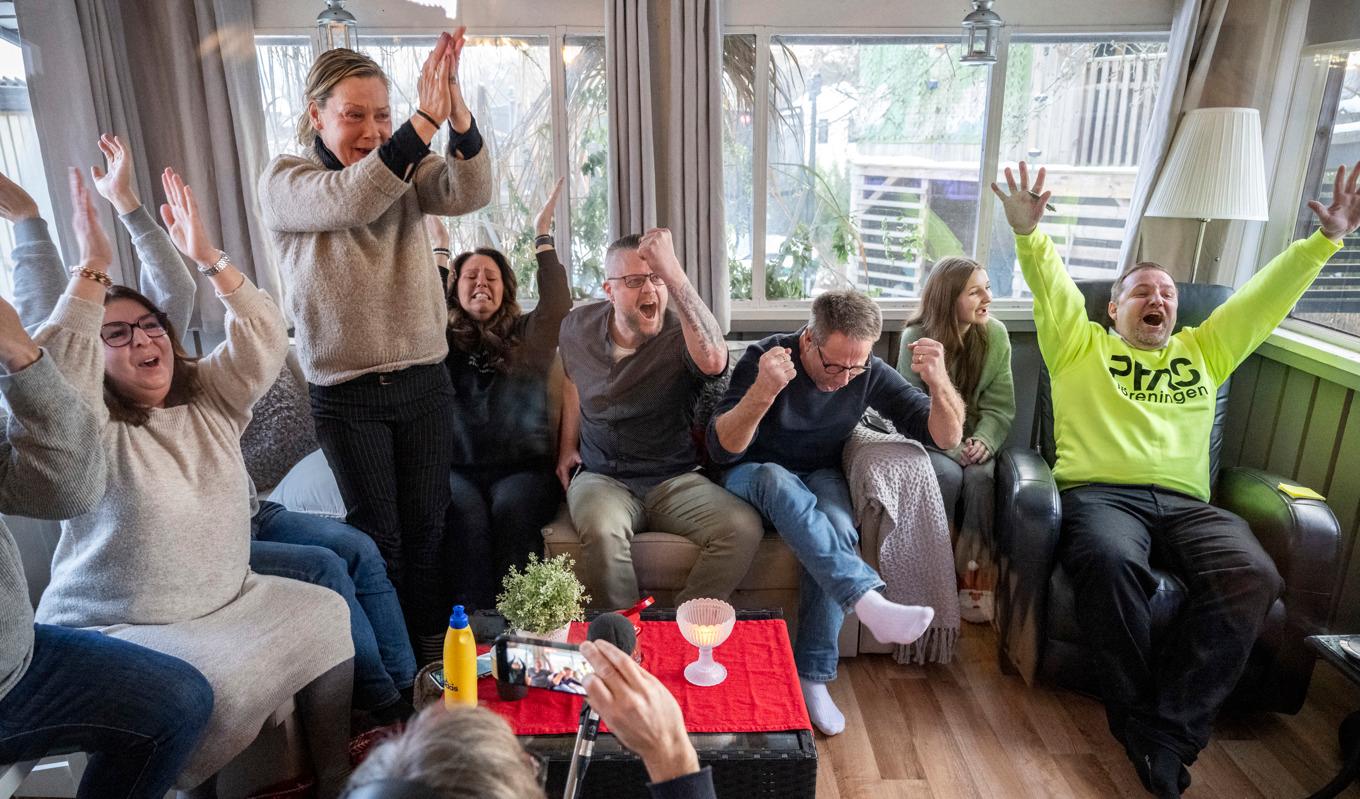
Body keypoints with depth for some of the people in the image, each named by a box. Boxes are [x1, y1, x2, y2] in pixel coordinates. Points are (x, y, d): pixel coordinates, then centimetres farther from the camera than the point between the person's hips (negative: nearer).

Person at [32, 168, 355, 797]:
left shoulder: (208, 399, 6)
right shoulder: (92, 430, -10)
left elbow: (264, 342, -5)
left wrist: (209, 258, -15)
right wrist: (93, 268, -33)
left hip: (228, 600, 6)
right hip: (115, 628, -6)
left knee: (328, 616, -7)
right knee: (220, 684, -30)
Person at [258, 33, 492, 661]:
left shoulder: (406, 171, 5)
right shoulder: (283, 183, -5)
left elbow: (469, 194, -16)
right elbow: (348, 200, -27)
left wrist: (456, 112, -33)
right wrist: (425, 121, -36)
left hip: (425, 382, 3)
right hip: (347, 395, -3)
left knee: (425, 531, 12)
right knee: (377, 537, 8)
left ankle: (434, 659, 29)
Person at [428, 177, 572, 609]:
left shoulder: (528, 337, 15)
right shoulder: (441, 342, 16)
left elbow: (558, 305, -2)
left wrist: (543, 236, -1)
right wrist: (439, 246, 1)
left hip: (522, 468, 0)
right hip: (457, 468, 0)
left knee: (512, 510, -32)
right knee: (466, 514, -32)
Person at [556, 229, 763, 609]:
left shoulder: (680, 336, -11)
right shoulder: (578, 327, 3)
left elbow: (713, 361, -37)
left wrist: (674, 274, -38)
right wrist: (568, 446, 18)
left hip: (676, 480, -1)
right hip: (602, 478, 1)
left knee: (744, 529, -27)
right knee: (601, 531, -35)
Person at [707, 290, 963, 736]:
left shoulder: (869, 373, -10)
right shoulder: (766, 358, -20)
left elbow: (945, 437, -10)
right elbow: (722, 450, -28)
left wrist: (939, 382, -31)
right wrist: (763, 392, -46)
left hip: (820, 478, 2)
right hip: (754, 477, -2)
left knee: (838, 528, -32)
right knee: (777, 481, -38)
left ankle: (813, 677, -21)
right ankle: (870, 603, -50)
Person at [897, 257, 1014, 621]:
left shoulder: (995, 335, -4)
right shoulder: (917, 338, -12)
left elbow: (1000, 406, -3)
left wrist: (982, 441, -23)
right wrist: (951, 446, -22)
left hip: (975, 440, 2)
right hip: (929, 440, -2)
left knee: (981, 477, -29)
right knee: (948, 476, -31)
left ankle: (975, 573, -15)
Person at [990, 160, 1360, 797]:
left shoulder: (1204, 350, 29)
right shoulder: (1080, 345, 18)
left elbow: (1267, 295, 23)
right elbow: (1050, 284, 3)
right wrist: (1028, 232, -13)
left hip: (1185, 502, 4)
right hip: (1099, 493, -3)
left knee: (1252, 575, -28)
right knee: (1109, 562, -38)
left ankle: (1170, 724, -20)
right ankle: (1143, 724, -20)